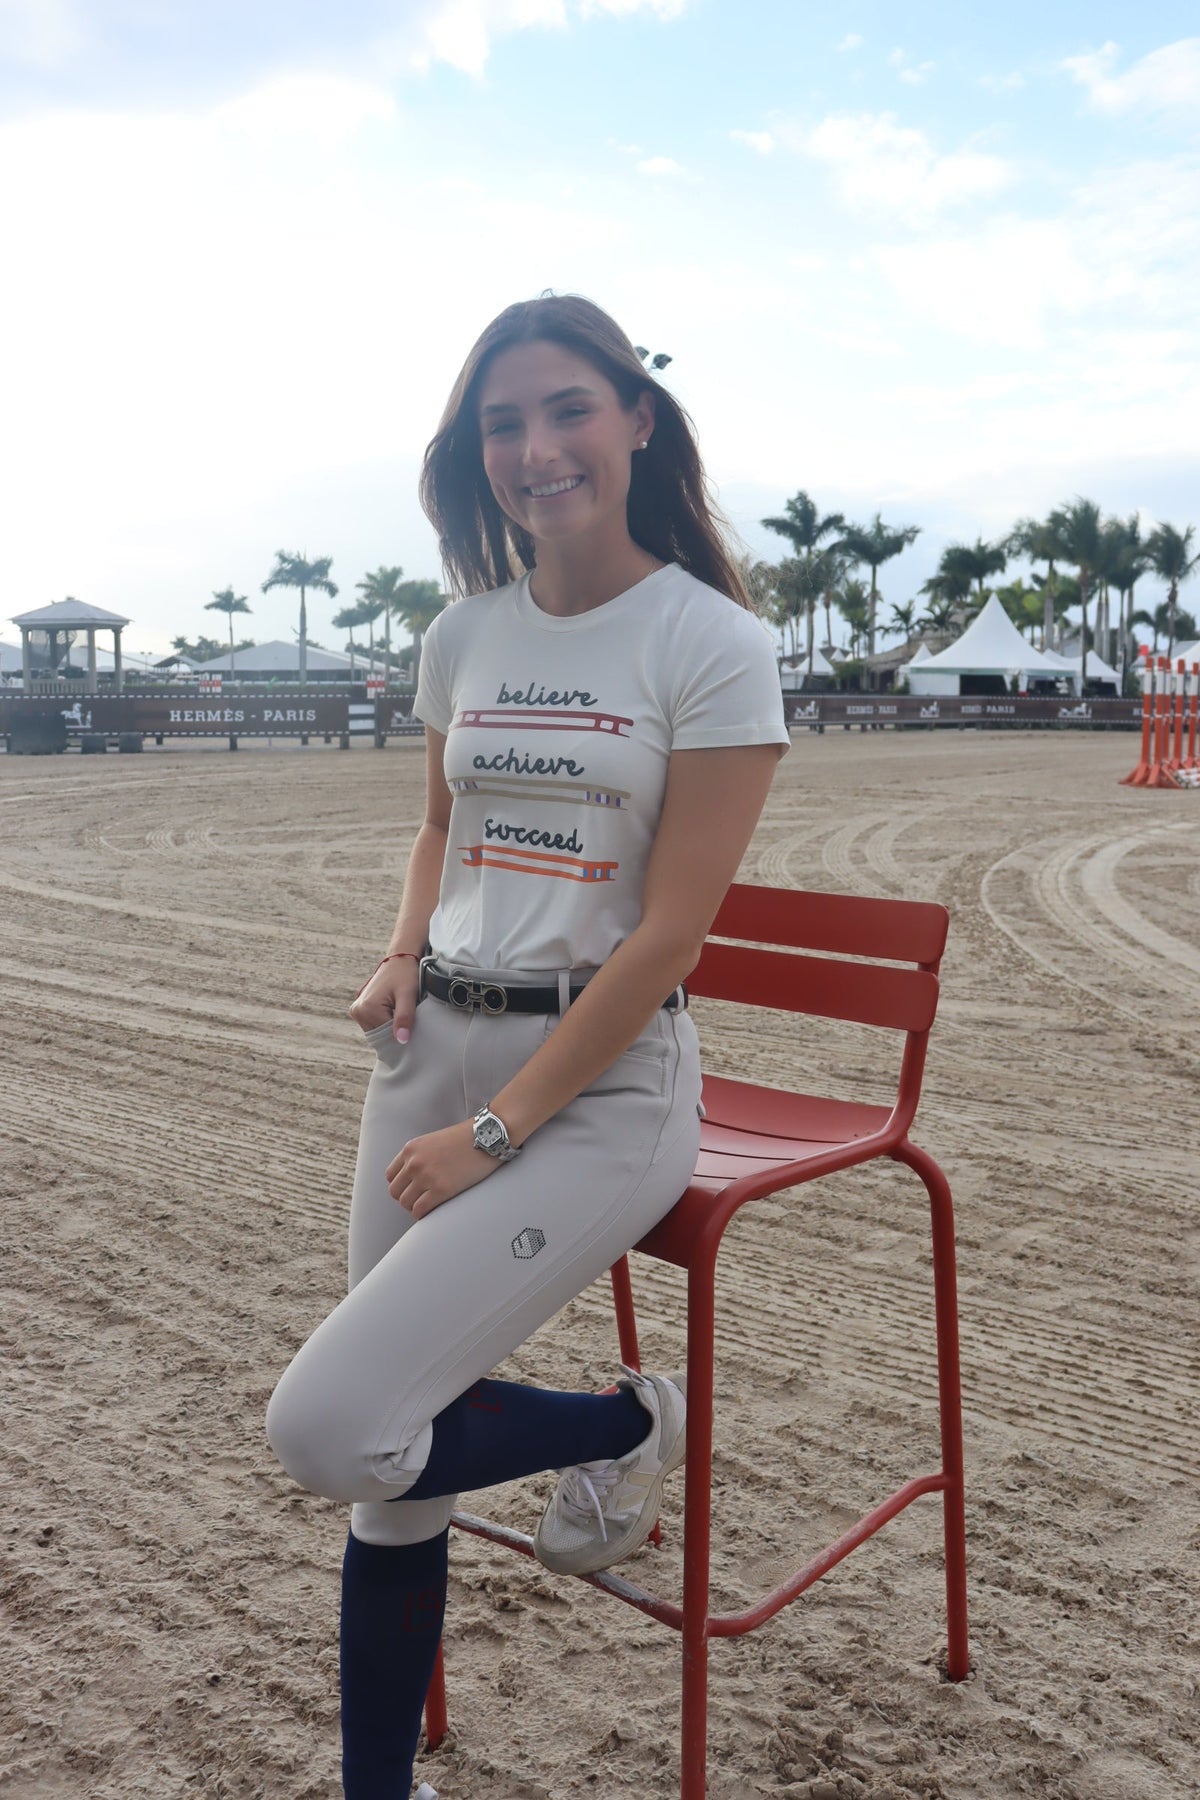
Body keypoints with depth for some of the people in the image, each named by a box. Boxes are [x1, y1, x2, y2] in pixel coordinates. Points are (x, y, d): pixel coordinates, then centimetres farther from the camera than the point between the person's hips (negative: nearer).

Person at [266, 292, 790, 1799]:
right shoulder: (464, 634, 8)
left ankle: (623, 1425, 12)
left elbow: (669, 932, -14)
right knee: (390, 1459, 8)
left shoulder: (710, 644, -9)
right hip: (435, 1050, 6)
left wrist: (495, 1132, -14)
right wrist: (401, 961, 2)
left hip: (605, 1078, -5)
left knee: (327, 1429, -16)